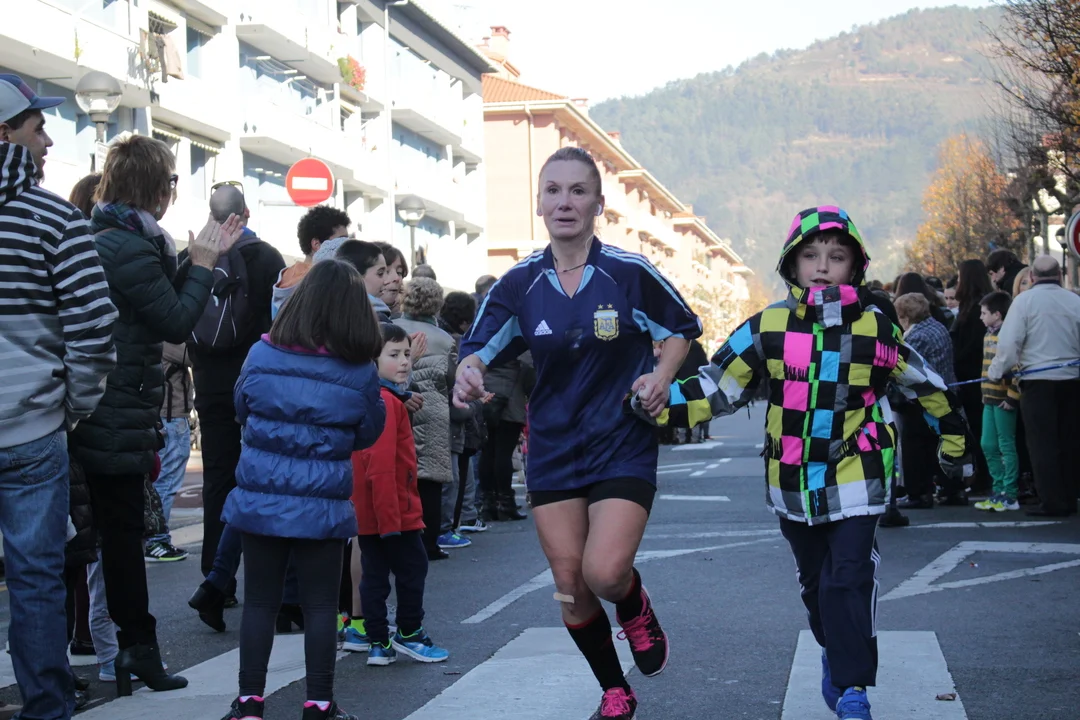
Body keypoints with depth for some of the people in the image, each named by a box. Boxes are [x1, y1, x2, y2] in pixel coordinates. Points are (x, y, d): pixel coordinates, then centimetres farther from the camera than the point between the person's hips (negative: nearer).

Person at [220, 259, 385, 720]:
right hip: (322, 506, -1)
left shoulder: (261, 355, -6)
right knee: (320, 605, 8)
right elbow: (368, 434, 5)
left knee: (259, 601, 10)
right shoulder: (360, 371, -9)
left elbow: (241, 410, 10)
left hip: (260, 502, 1)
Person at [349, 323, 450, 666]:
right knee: (413, 567, 4)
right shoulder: (387, 402, -18)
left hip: (366, 513, 9)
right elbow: (381, 467, -24)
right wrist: (390, 518, -24)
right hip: (394, 510, -9)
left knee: (375, 574, 11)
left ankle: (377, 641, 15)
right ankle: (408, 634, 13)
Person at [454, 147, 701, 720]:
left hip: (623, 447, -3)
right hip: (553, 451, 3)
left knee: (604, 572, -18)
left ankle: (636, 611, 20)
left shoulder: (629, 273, -9)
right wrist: (468, 371, -25)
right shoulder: (520, 283, -2)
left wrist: (662, 376, -12)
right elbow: (479, 347, -2)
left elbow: (682, 328, 6)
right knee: (569, 586, 4)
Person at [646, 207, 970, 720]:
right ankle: (834, 653, 40)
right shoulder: (768, 327, -4)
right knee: (814, 581, 16)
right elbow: (718, 388, -4)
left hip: (855, 479, -2)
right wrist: (658, 405, -18)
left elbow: (923, 384, 9)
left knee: (849, 579, -12)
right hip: (793, 481, 2)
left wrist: (952, 441, 17)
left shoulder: (874, 327, -5)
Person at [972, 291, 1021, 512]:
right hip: (990, 399, 9)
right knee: (988, 446, 11)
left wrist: (1012, 397, -20)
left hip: (1004, 401, -9)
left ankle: (1010, 495, 3)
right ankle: (999, 490, 20)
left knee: (1006, 447, -3)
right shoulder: (989, 335, 14)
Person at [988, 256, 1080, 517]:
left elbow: (1009, 342, -11)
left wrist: (997, 371, 1)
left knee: (1042, 443, 2)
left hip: (1038, 380, -4)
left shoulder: (1025, 300, -7)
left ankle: (1051, 502, 0)